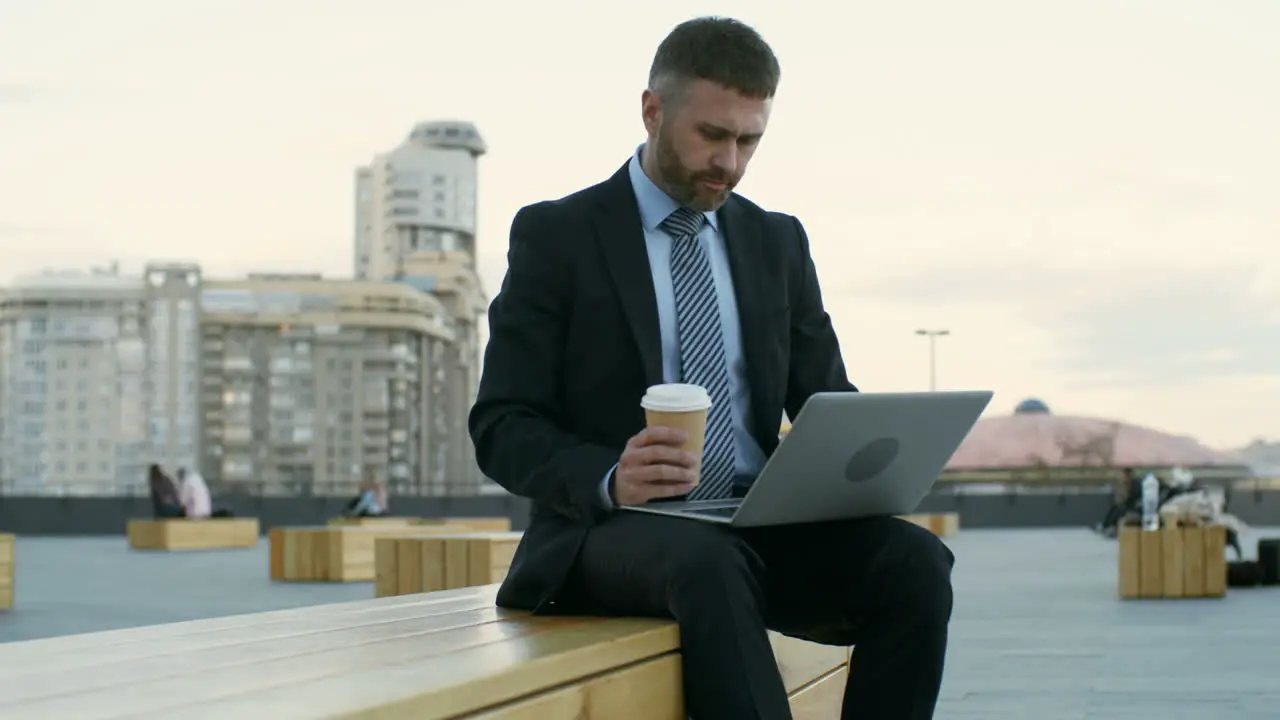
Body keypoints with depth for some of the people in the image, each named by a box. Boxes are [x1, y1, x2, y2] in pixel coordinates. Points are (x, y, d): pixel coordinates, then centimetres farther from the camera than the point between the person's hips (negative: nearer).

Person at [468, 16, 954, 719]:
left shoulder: (778, 241, 14)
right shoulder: (555, 234, 1)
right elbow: (501, 427, -5)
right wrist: (609, 478, -26)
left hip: (755, 525, 4)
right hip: (613, 527, -4)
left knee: (914, 561, -25)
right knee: (707, 564, -38)